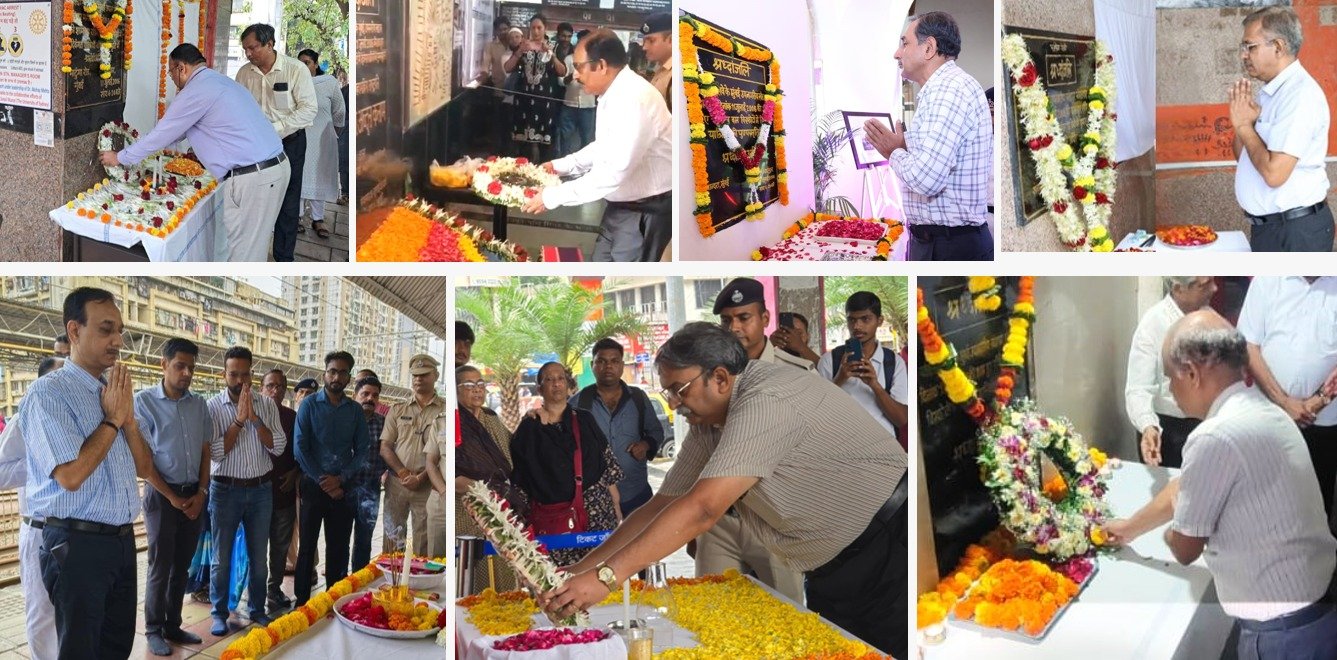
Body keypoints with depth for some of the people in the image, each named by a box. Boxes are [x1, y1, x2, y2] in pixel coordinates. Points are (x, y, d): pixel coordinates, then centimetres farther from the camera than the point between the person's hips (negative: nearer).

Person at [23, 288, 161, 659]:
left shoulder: (114, 392, 11)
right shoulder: (48, 392, -12)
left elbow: (144, 468, 12)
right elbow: (70, 475, -22)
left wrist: (128, 417, -3)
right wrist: (112, 419, -12)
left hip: (122, 540, 7)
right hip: (78, 544, -7)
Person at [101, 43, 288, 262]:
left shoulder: (196, 91, -9)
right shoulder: (220, 81, 21)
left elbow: (162, 133, 1)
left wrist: (120, 158, 14)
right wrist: (148, 147, 40)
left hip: (250, 177, -9)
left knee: (243, 254, -2)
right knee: (253, 246, 16)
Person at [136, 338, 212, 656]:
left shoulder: (199, 403, 6)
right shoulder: (145, 400, -8)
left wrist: (200, 493, 0)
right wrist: (172, 497, -10)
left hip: (194, 495, 4)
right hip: (162, 495, -4)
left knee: (182, 565, 11)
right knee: (161, 566, 1)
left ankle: (173, 625, 21)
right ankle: (154, 630, 14)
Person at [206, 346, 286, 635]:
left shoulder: (266, 404, 0)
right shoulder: (213, 407, -7)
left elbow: (278, 447, -7)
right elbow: (215, 453, -14)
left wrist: (255, 418, -17)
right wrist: (239, 419, -20)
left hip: (261, 489, 2)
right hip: (226, 489, -2)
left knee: (259, 555, 12)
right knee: (222, 557, 6)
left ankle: (257, 609, 25)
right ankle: (219, 613, 19)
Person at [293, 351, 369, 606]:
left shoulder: (355, 410, 5)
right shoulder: (309, 405, -4)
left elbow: (362, 451, 3)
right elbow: (300, 449, -9)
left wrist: (340, 479, -10)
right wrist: (322, 481, -12)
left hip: (343, 488, 3)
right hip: (314, 486, -3)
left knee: (339, 548, 9)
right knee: (307, 547, 5)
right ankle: (302, 602, 13)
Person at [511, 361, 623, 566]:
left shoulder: (584, 420, 11)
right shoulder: (529, 427, 7)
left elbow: (609, 465, 10)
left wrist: (617, 509, 7)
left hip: (597, 511, 1)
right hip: (552, 519, -1)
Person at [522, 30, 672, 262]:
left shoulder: (634, 99, -27)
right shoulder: (613, 94, 6)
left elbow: (615, 171, -31)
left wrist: (553, 196, -25)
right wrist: (561, 165, 12)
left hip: (646, 210, -10)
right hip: (622, 204, 10)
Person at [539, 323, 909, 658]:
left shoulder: (766, 401, -25)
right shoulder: (706, 426, 4)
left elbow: (701, 510, -32)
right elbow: (661, 507, 6)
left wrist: (605, 576, -33)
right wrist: (581, 572, -3)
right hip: (830, 574, 9)